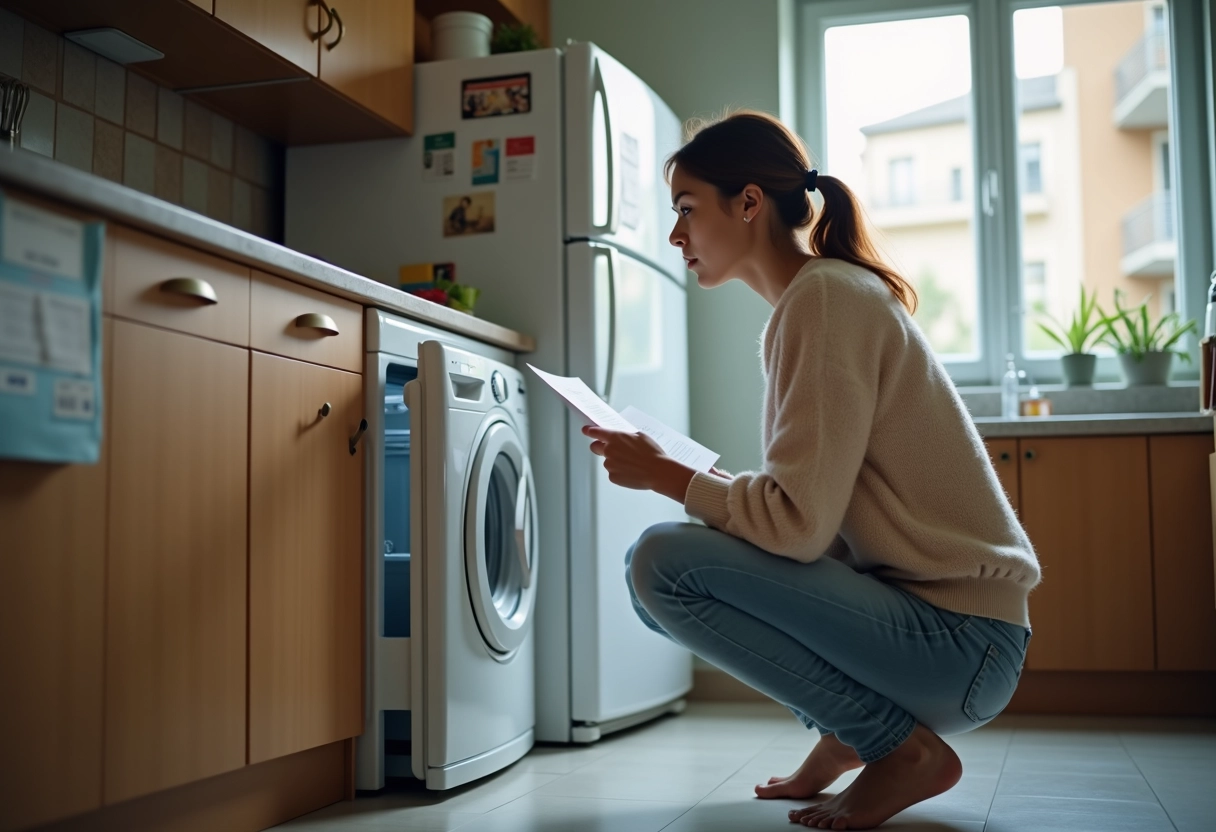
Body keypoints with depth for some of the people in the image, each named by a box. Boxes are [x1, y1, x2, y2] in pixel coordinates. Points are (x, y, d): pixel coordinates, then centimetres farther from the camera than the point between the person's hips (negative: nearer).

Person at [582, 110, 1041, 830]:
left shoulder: (826, 295, -16)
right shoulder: (819, 295, 14)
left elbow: (798, 521, -23)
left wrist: (664, 474, -8)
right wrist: (673, 473, 4)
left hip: (962, 642, -9)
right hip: (910, 609, 9)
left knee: (666, 563, -22)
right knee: (653, 568, 7)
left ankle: (905, 750, -7)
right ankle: (845, 733, 13)